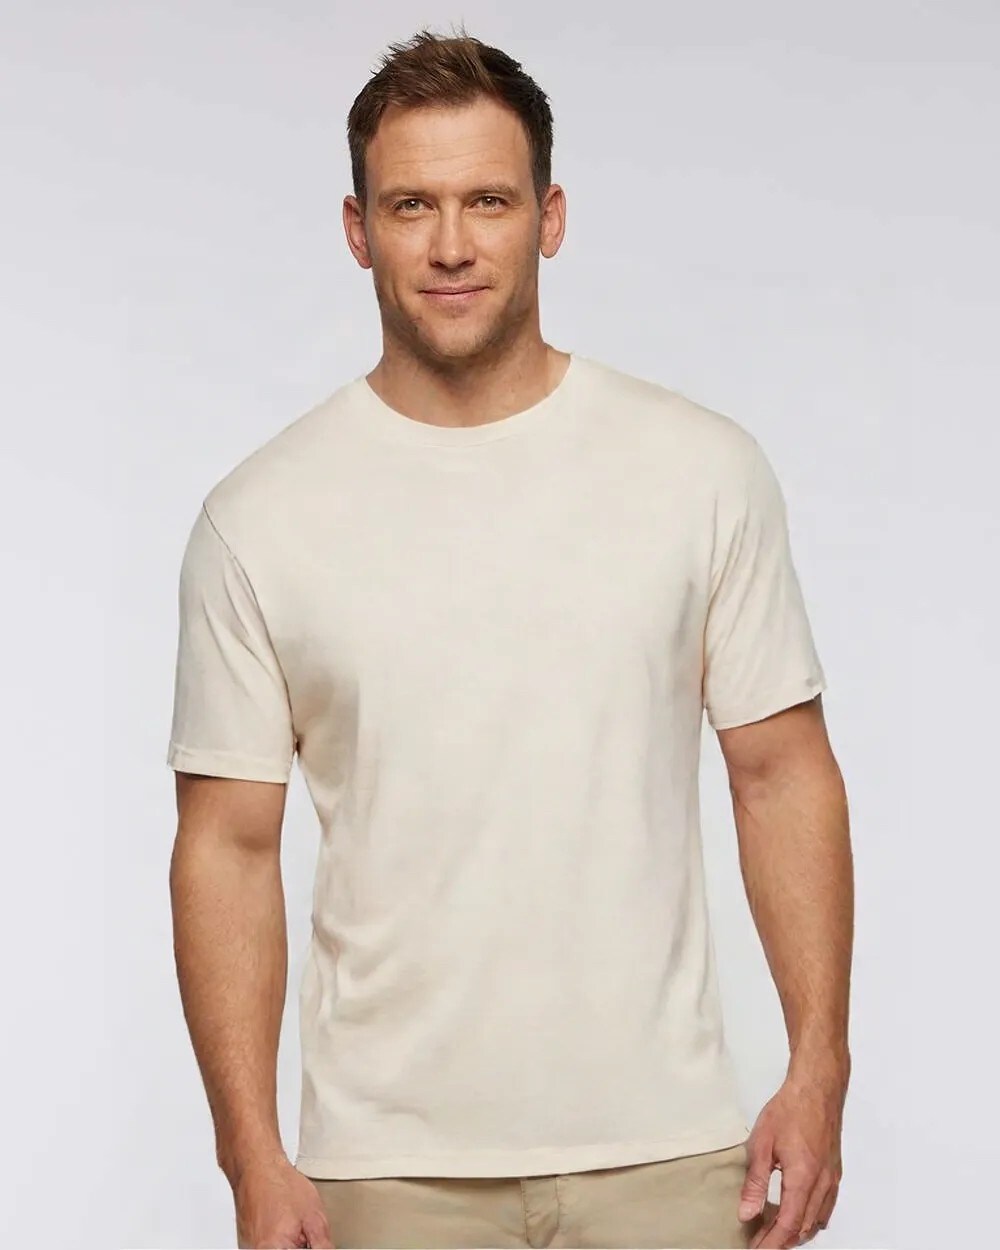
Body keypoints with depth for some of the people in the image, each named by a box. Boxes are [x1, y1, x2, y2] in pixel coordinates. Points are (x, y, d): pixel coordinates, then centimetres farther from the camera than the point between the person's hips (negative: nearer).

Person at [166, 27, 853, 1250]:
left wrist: (818, 1071, -3)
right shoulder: (261, 517, -2)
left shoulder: (704, 469, 0)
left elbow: (781, 778, 3)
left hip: (663, 1148, 0)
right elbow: (230, 845, 0)